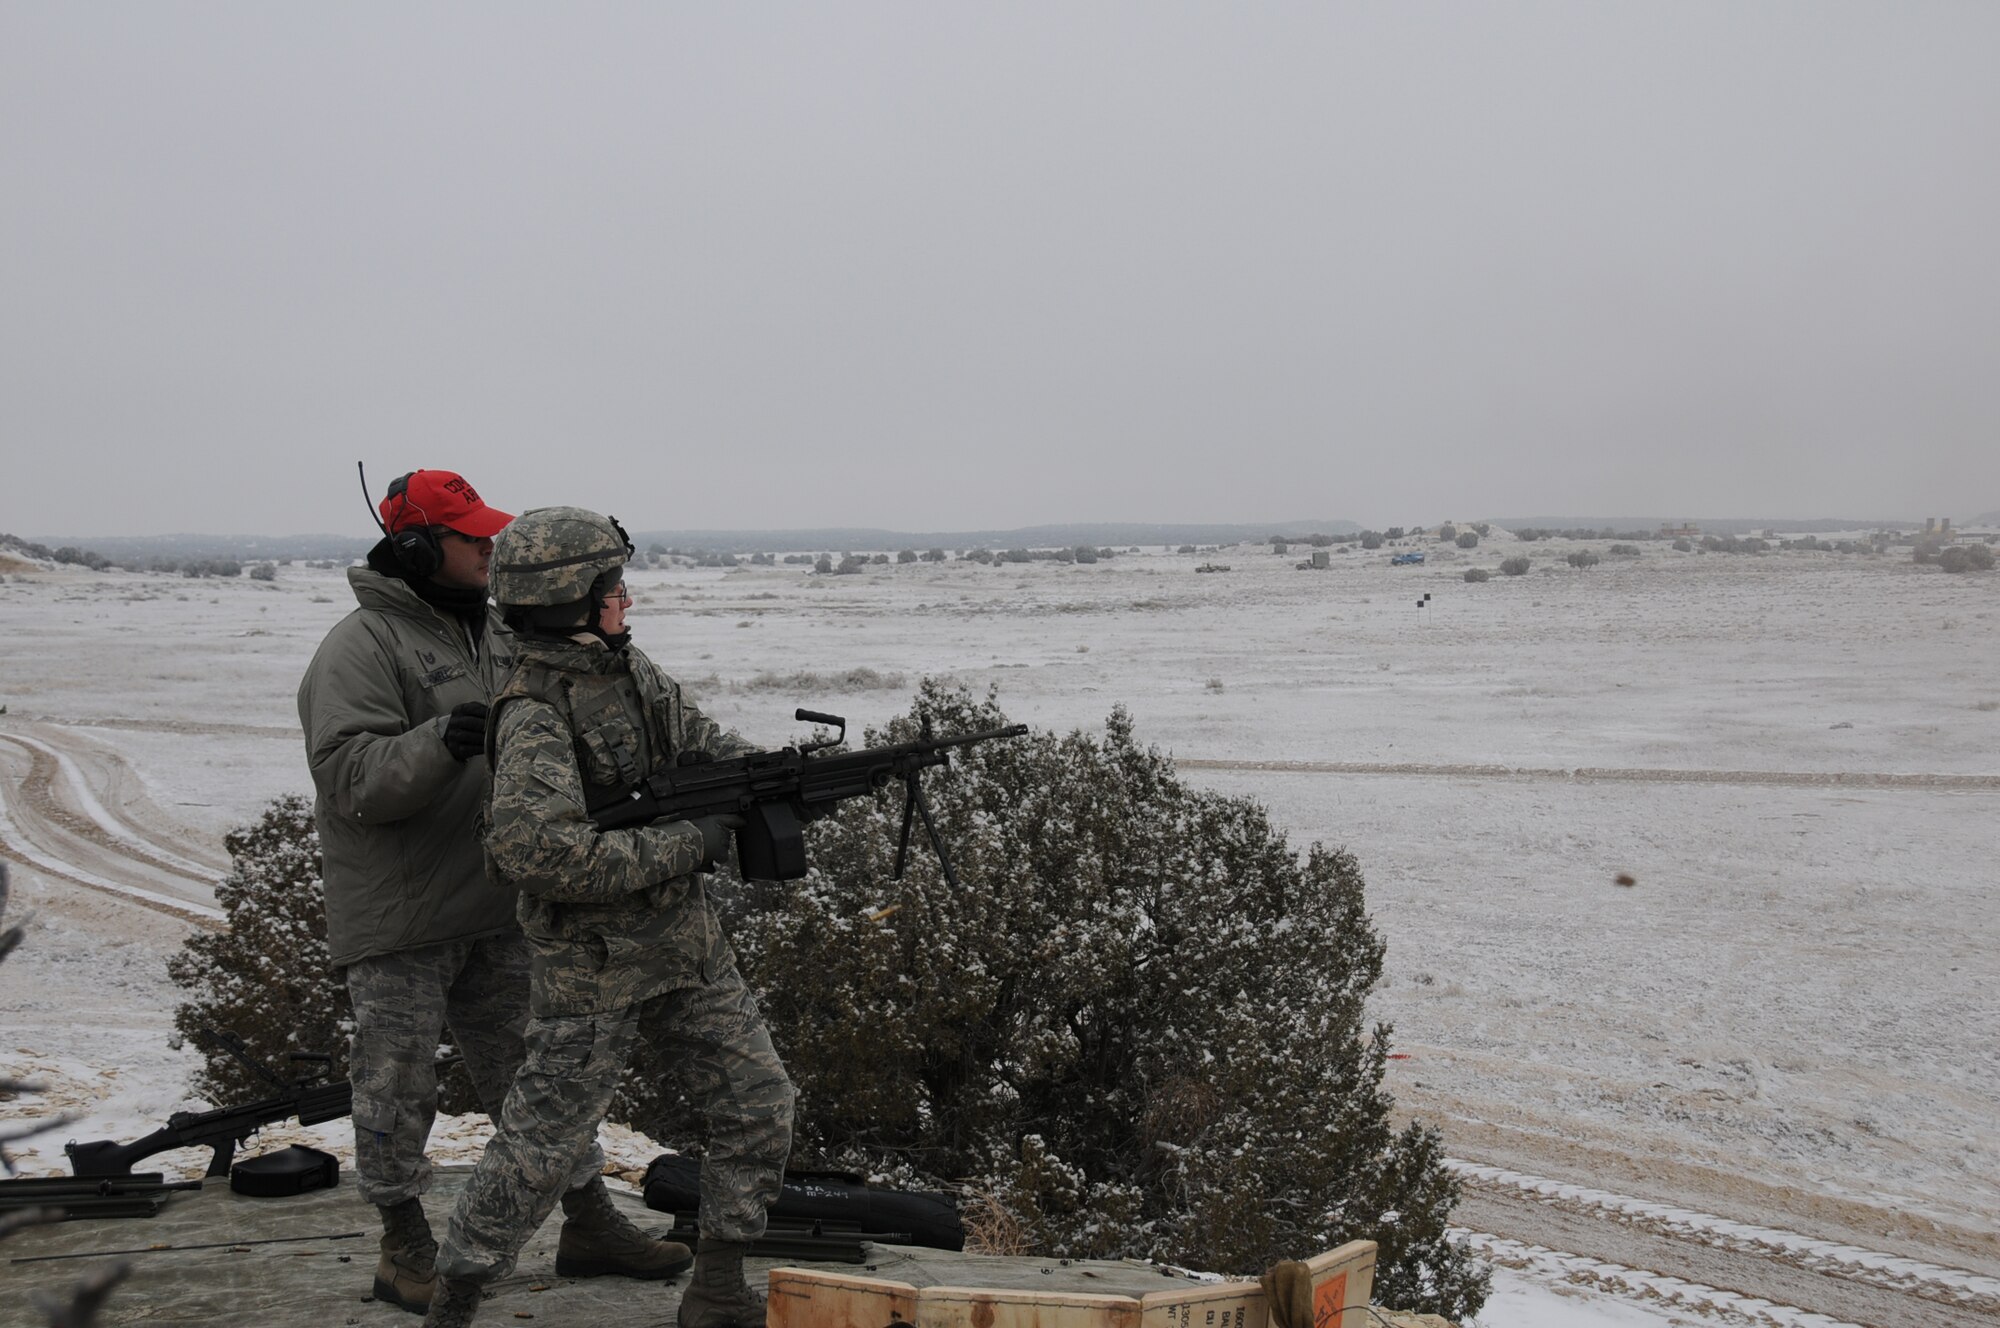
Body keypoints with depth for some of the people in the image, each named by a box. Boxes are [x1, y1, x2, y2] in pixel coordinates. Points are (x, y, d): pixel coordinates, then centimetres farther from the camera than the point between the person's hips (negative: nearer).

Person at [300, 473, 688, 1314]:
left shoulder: (494, 632, 11)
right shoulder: (362, 648, -14)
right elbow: (351, 777, -24)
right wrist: (443, 741, -37)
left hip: (496, 907, 7)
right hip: (399, 922, -7)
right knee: (399, 1083, 4)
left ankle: (589, 1223, 22)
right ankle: (405, 1246, 21)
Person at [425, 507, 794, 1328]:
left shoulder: (628, 666, 5)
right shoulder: (534, 715, -21)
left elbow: (703, 742, 16)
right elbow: (534, 851, -33)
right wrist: (683, 845, -26)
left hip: (686, 946, 8)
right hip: (594, 966, -8)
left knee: (759, 1107, 8)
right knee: (541, 1145, 1)